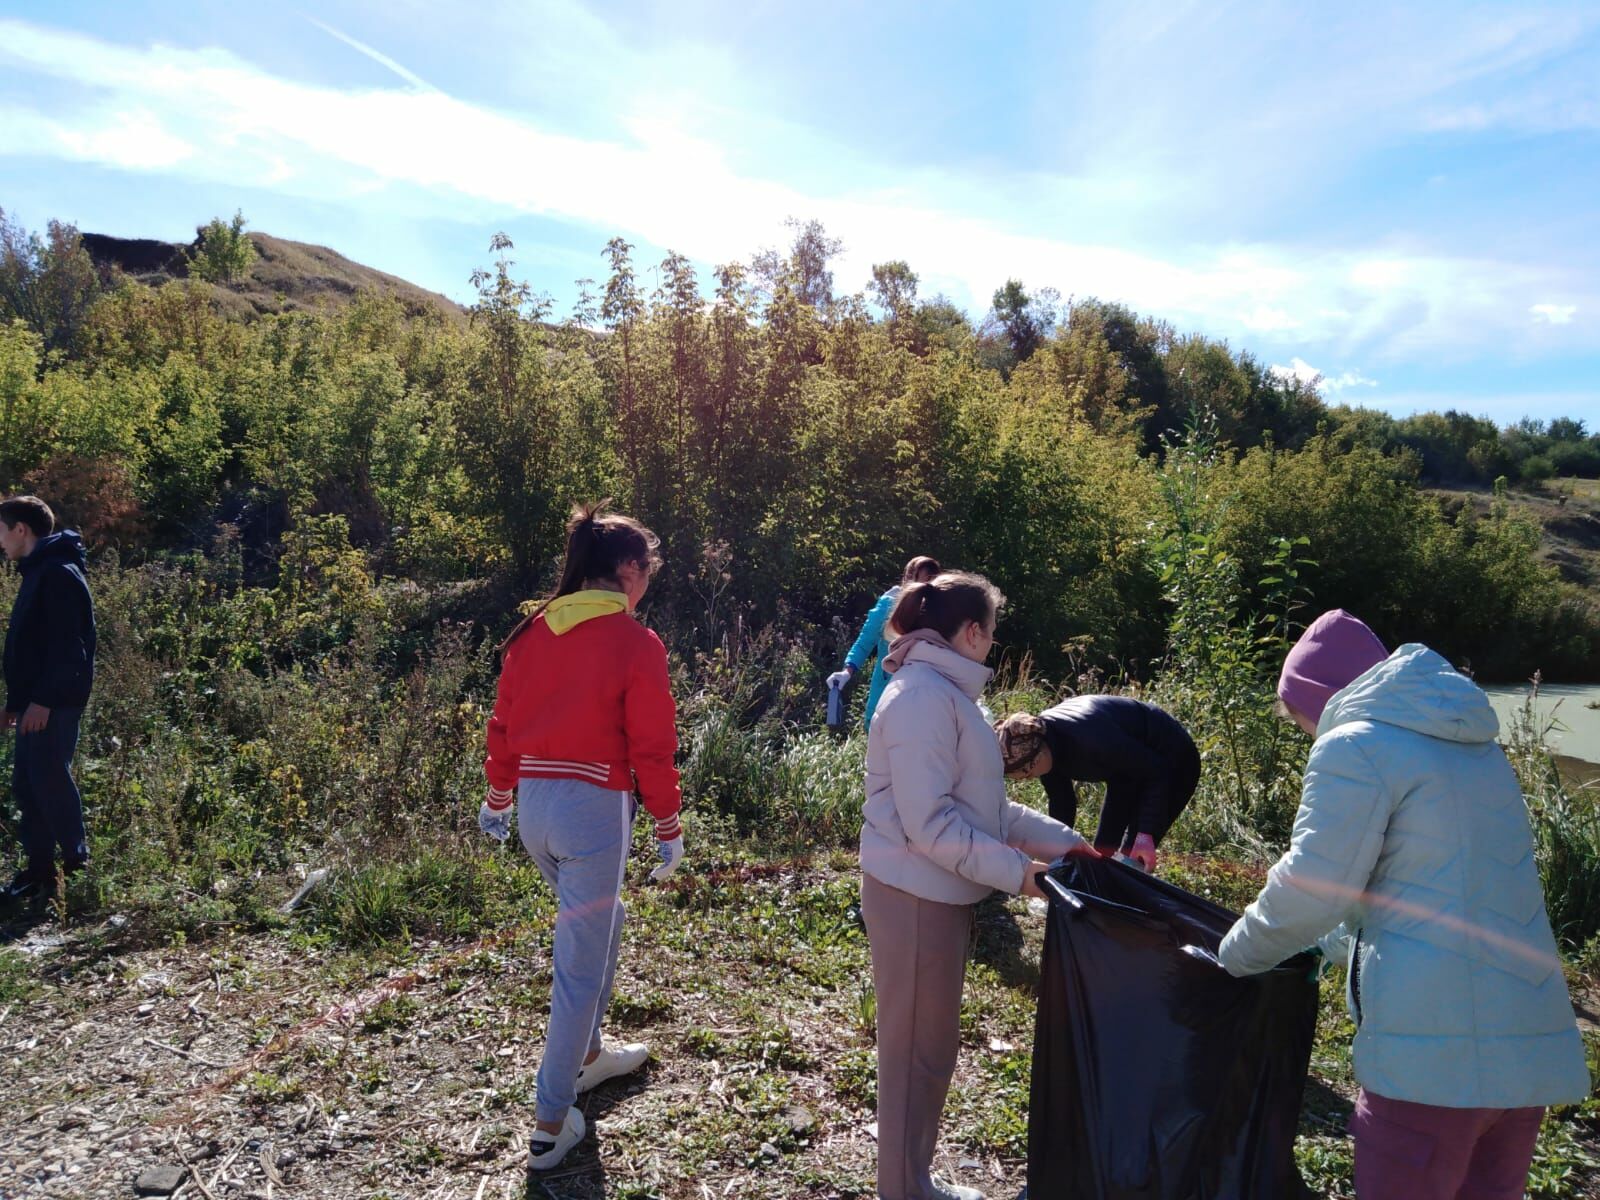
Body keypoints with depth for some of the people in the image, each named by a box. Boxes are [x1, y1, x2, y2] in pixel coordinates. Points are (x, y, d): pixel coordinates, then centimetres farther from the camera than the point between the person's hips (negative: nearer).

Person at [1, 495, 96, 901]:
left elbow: (66, 645, -21)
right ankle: (39, 867, 18)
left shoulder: (59, 574, -14)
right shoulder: (38, 572, 18)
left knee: (50, 780, -7)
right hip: (35, 701, 10)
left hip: (55, 702, -10)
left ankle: (77, 864, 2)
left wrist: (43, 699, -23)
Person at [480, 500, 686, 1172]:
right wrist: (669, 829, 0)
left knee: (597, 920, 28)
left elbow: (503, 724, 10)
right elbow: (652, 747, -10)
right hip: (593, 808, -7)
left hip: (534, 804, 7)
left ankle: (586, 1054, 42)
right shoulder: (635, 643, -12)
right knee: (580, 964, 5)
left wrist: (497, 798, 22)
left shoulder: (532, 632, 5)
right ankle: (551, 1124, 16)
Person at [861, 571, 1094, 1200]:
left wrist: (1058, 838, 10)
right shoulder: (925, 698, -21)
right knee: (919, 1048, 5)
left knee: (929, 1045, 20)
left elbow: (979, 802, 15)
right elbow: (928, 822, -24)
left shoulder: (945, 692, 12)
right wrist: (1011, 868, -19)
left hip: (937, 892, 10)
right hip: (915, 895, -10)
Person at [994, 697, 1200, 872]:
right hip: (1131, 766, 8)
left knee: (1132, 857, -12)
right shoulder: (1043, 739, -15)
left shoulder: (1089, 738, -39)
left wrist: (1146, 833, -36)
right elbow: (1061, 803, -1)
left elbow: (1158, 772, -30)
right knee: (1102, 851, 7)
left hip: (1172, 762, -8)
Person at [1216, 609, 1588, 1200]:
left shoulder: (1355, 748, -10)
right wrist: (1327, 942, 32)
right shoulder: (1473, 746, 17)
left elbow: (1309, 891, -10)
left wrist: (1235, 955, 7)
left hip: (1433, 1053, -8)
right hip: (1530, 1047, 8)